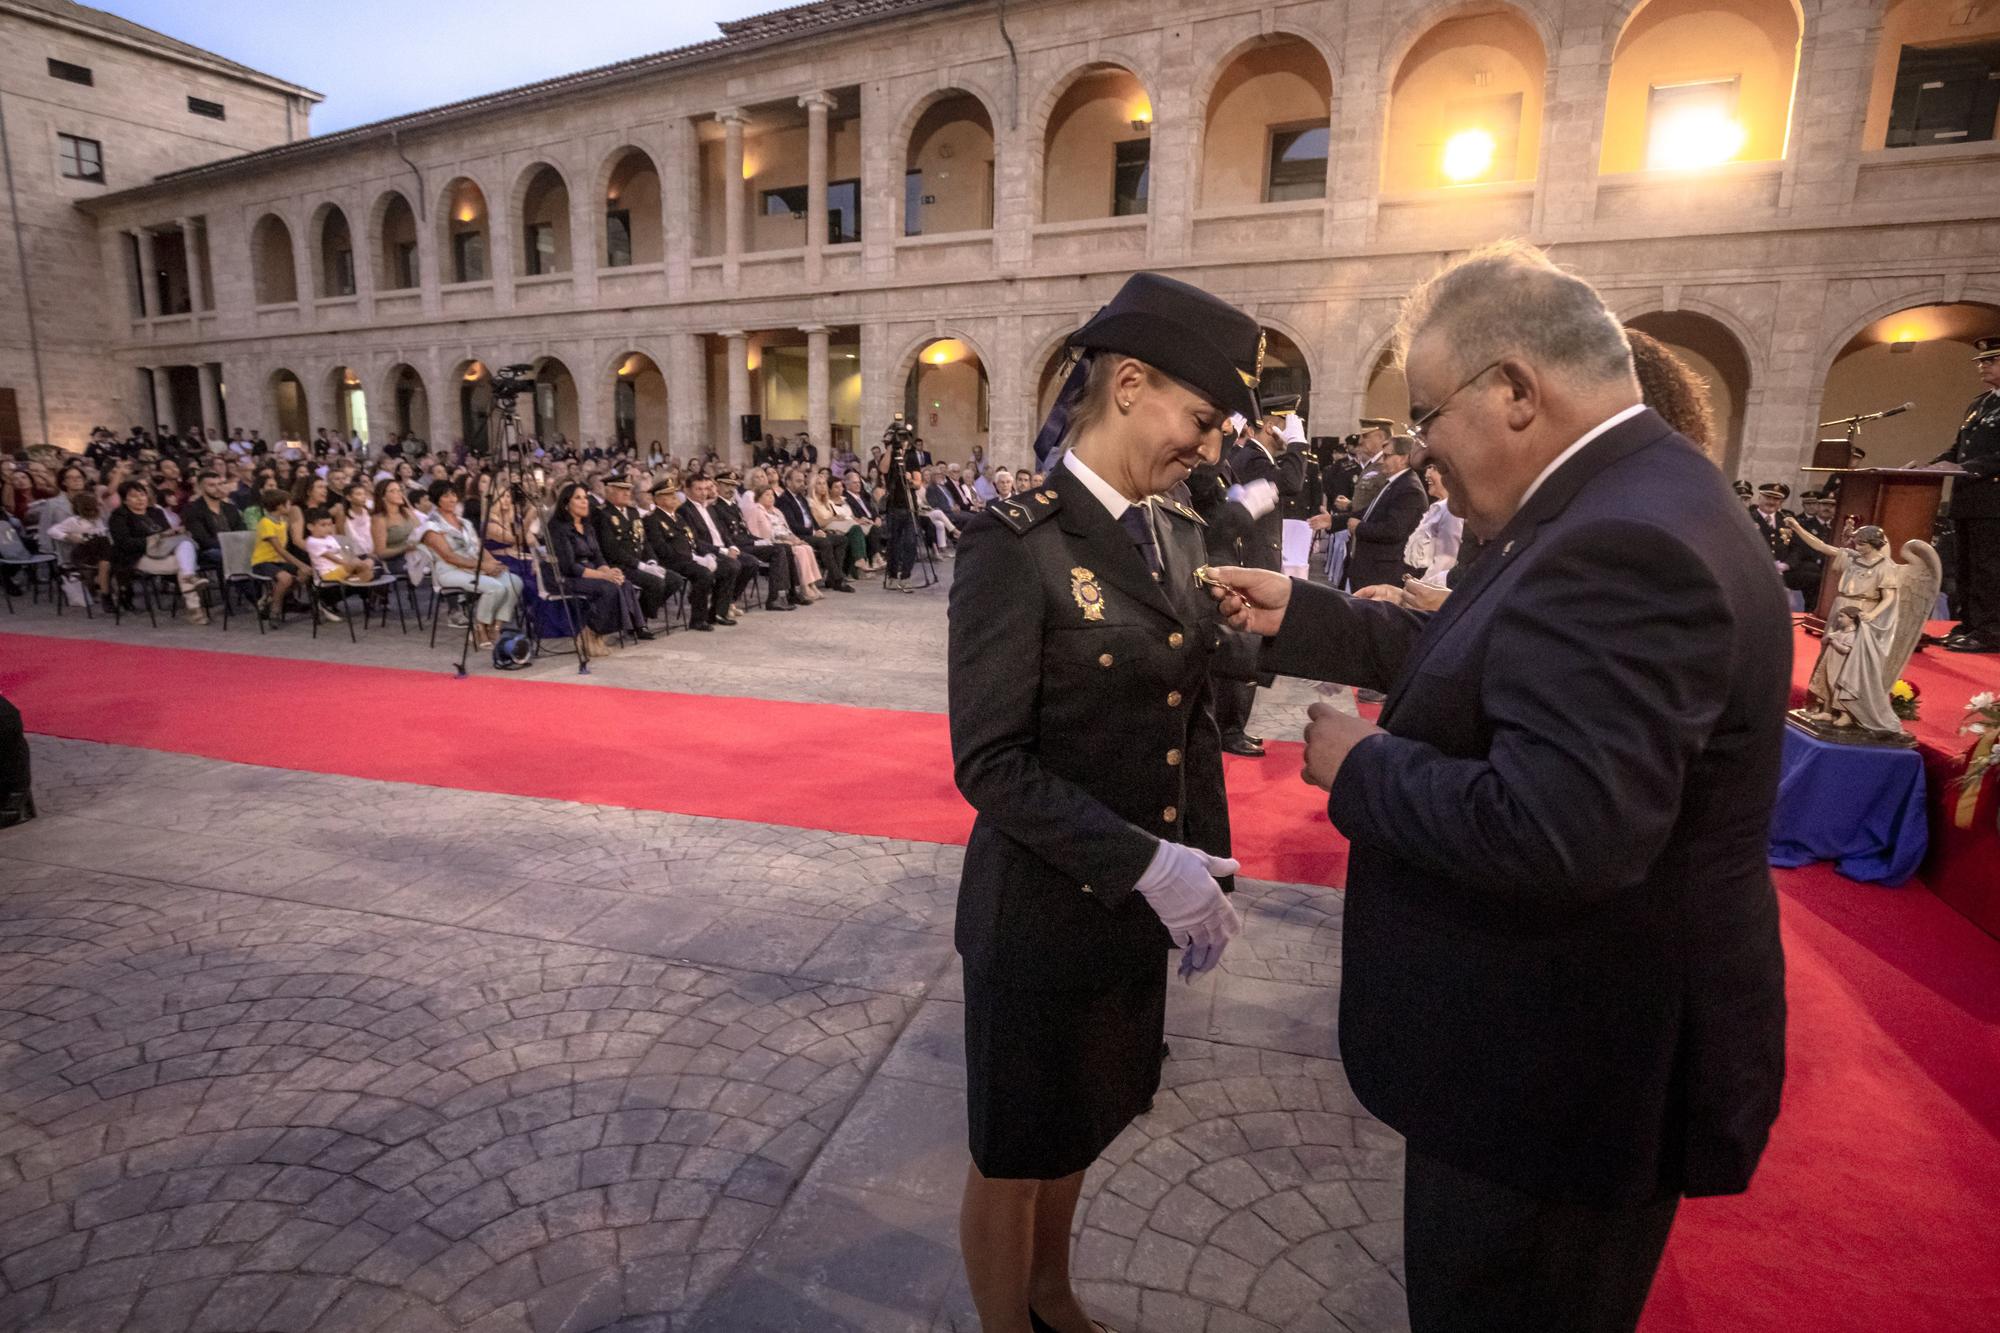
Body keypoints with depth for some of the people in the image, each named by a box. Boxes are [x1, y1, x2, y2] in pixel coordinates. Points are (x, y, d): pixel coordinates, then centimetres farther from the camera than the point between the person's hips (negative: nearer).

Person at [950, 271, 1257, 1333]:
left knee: (1082, 1125, 26)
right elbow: (990, 761, -20)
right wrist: (1145, 863, -24)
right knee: (1019, 1147, 15)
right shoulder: (1017, 541, -18)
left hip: (1139, 899, 7)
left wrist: (1204, 867, 3)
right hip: (1043, 908, -7)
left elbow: (1193, 721, 9)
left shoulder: (1178, 534, 4)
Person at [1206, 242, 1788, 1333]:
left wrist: (1362, 767, -21)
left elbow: (1552, 832, -36)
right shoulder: (1623, 502, 4)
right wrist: (1298, 619, 10)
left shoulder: (1623, 544, -29)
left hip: (1568, 1070, -9)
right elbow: (1471, 658, 11)